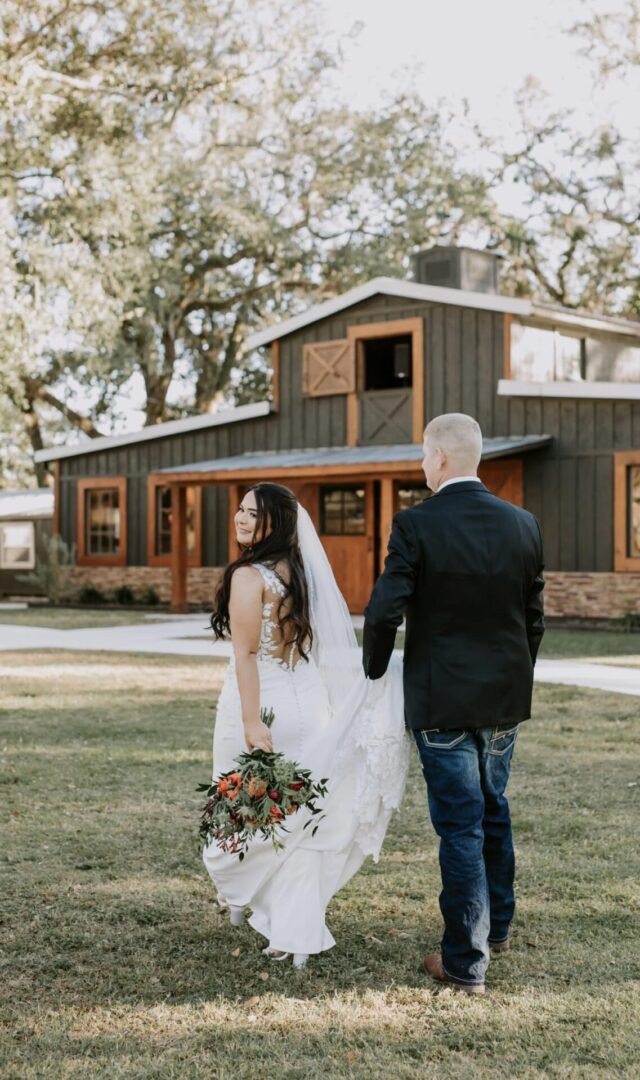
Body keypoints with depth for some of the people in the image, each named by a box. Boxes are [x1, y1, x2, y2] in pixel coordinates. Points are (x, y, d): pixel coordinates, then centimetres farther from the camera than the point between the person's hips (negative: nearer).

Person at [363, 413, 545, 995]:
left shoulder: (416, 524, -15)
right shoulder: (523, 524, 0)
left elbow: (384, 612, -17)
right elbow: (534, 617, 7)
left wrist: (375, 669, 1)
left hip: (442, 701, -5)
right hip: (505, 701, 5)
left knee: (460, 825, 1)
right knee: (494, 812, 22)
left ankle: (466, 961, 8)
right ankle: (496, 927, 39)